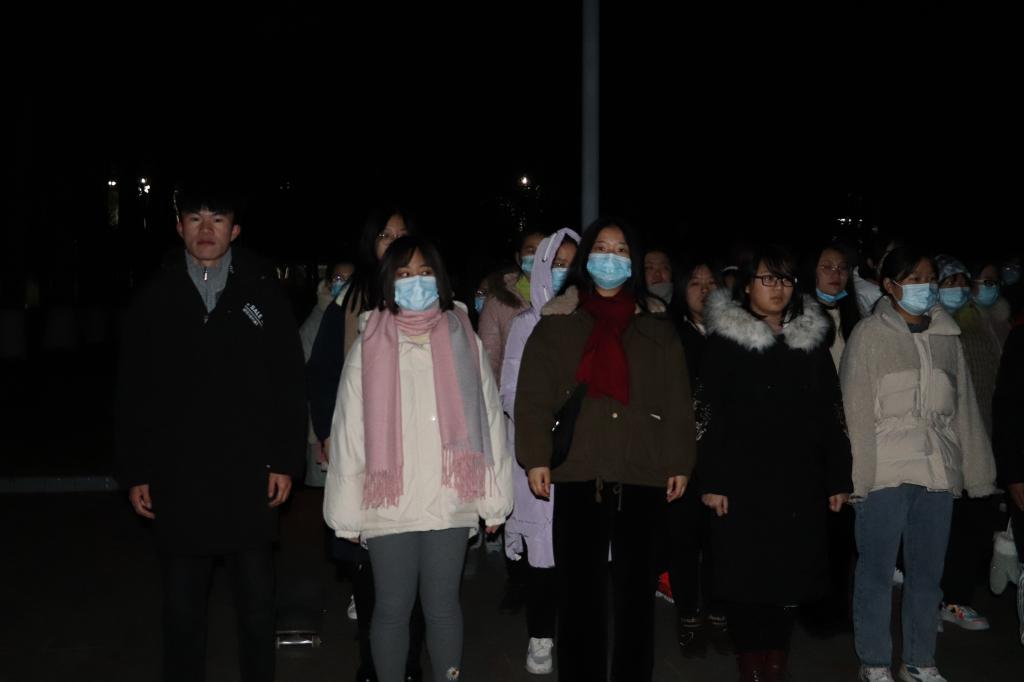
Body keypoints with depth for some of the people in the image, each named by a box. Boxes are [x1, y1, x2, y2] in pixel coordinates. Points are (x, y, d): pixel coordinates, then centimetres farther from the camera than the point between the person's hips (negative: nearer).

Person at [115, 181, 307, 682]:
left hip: (249, 480, -1)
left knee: (257, 603, 9)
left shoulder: (263, 294, 1)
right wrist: (135, 473, 1)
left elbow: (289, 385, 0)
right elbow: (133, 394, 4)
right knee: (182, 606, 11)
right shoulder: (154, 300, 4)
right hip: (177, 483, 1)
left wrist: (285, 461, -4)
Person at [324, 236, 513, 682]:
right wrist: (348, 513, -2)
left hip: (450, 504, 0)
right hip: (388, 507, 0)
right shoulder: (369, 347, 2)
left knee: (443, 604, 9)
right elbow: (350, 433, 1)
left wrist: (493, 502, 1)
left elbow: (487, 421, 3)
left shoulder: (463, 342, 4)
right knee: (393, 607, 8)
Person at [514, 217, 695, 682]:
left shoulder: (657, 331, 13)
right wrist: (535, 457, -9)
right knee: (580, 590, 1)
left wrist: (679, 462, 1)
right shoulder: (556, 325, 8)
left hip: (642, 474, 1)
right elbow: (533, 397, 1)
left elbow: (677, 402, 9)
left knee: (636, 587, 8)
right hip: (578, 473, -1)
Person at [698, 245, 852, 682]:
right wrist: (712, 481, -10)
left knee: (791, 574, 5)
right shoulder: (725, 340, -1)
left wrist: (838, 478, 6)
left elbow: (831, 414, 11)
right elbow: (708, 413, -4)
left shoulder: (812, 339, 10)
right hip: (745, 483, -3)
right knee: (746, 576, 0)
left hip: (800, 482, 3)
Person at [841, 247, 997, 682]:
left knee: (927, 572, 11)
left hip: (938, 471, 4)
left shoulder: (947, 336, 11)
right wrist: (858, 475, -10)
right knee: (877, 571, 3)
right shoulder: (871, 335, -1)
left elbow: (964, 409, 11)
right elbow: (856, 411, -4)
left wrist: (977, 473, 8)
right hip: (886, 472, -4)